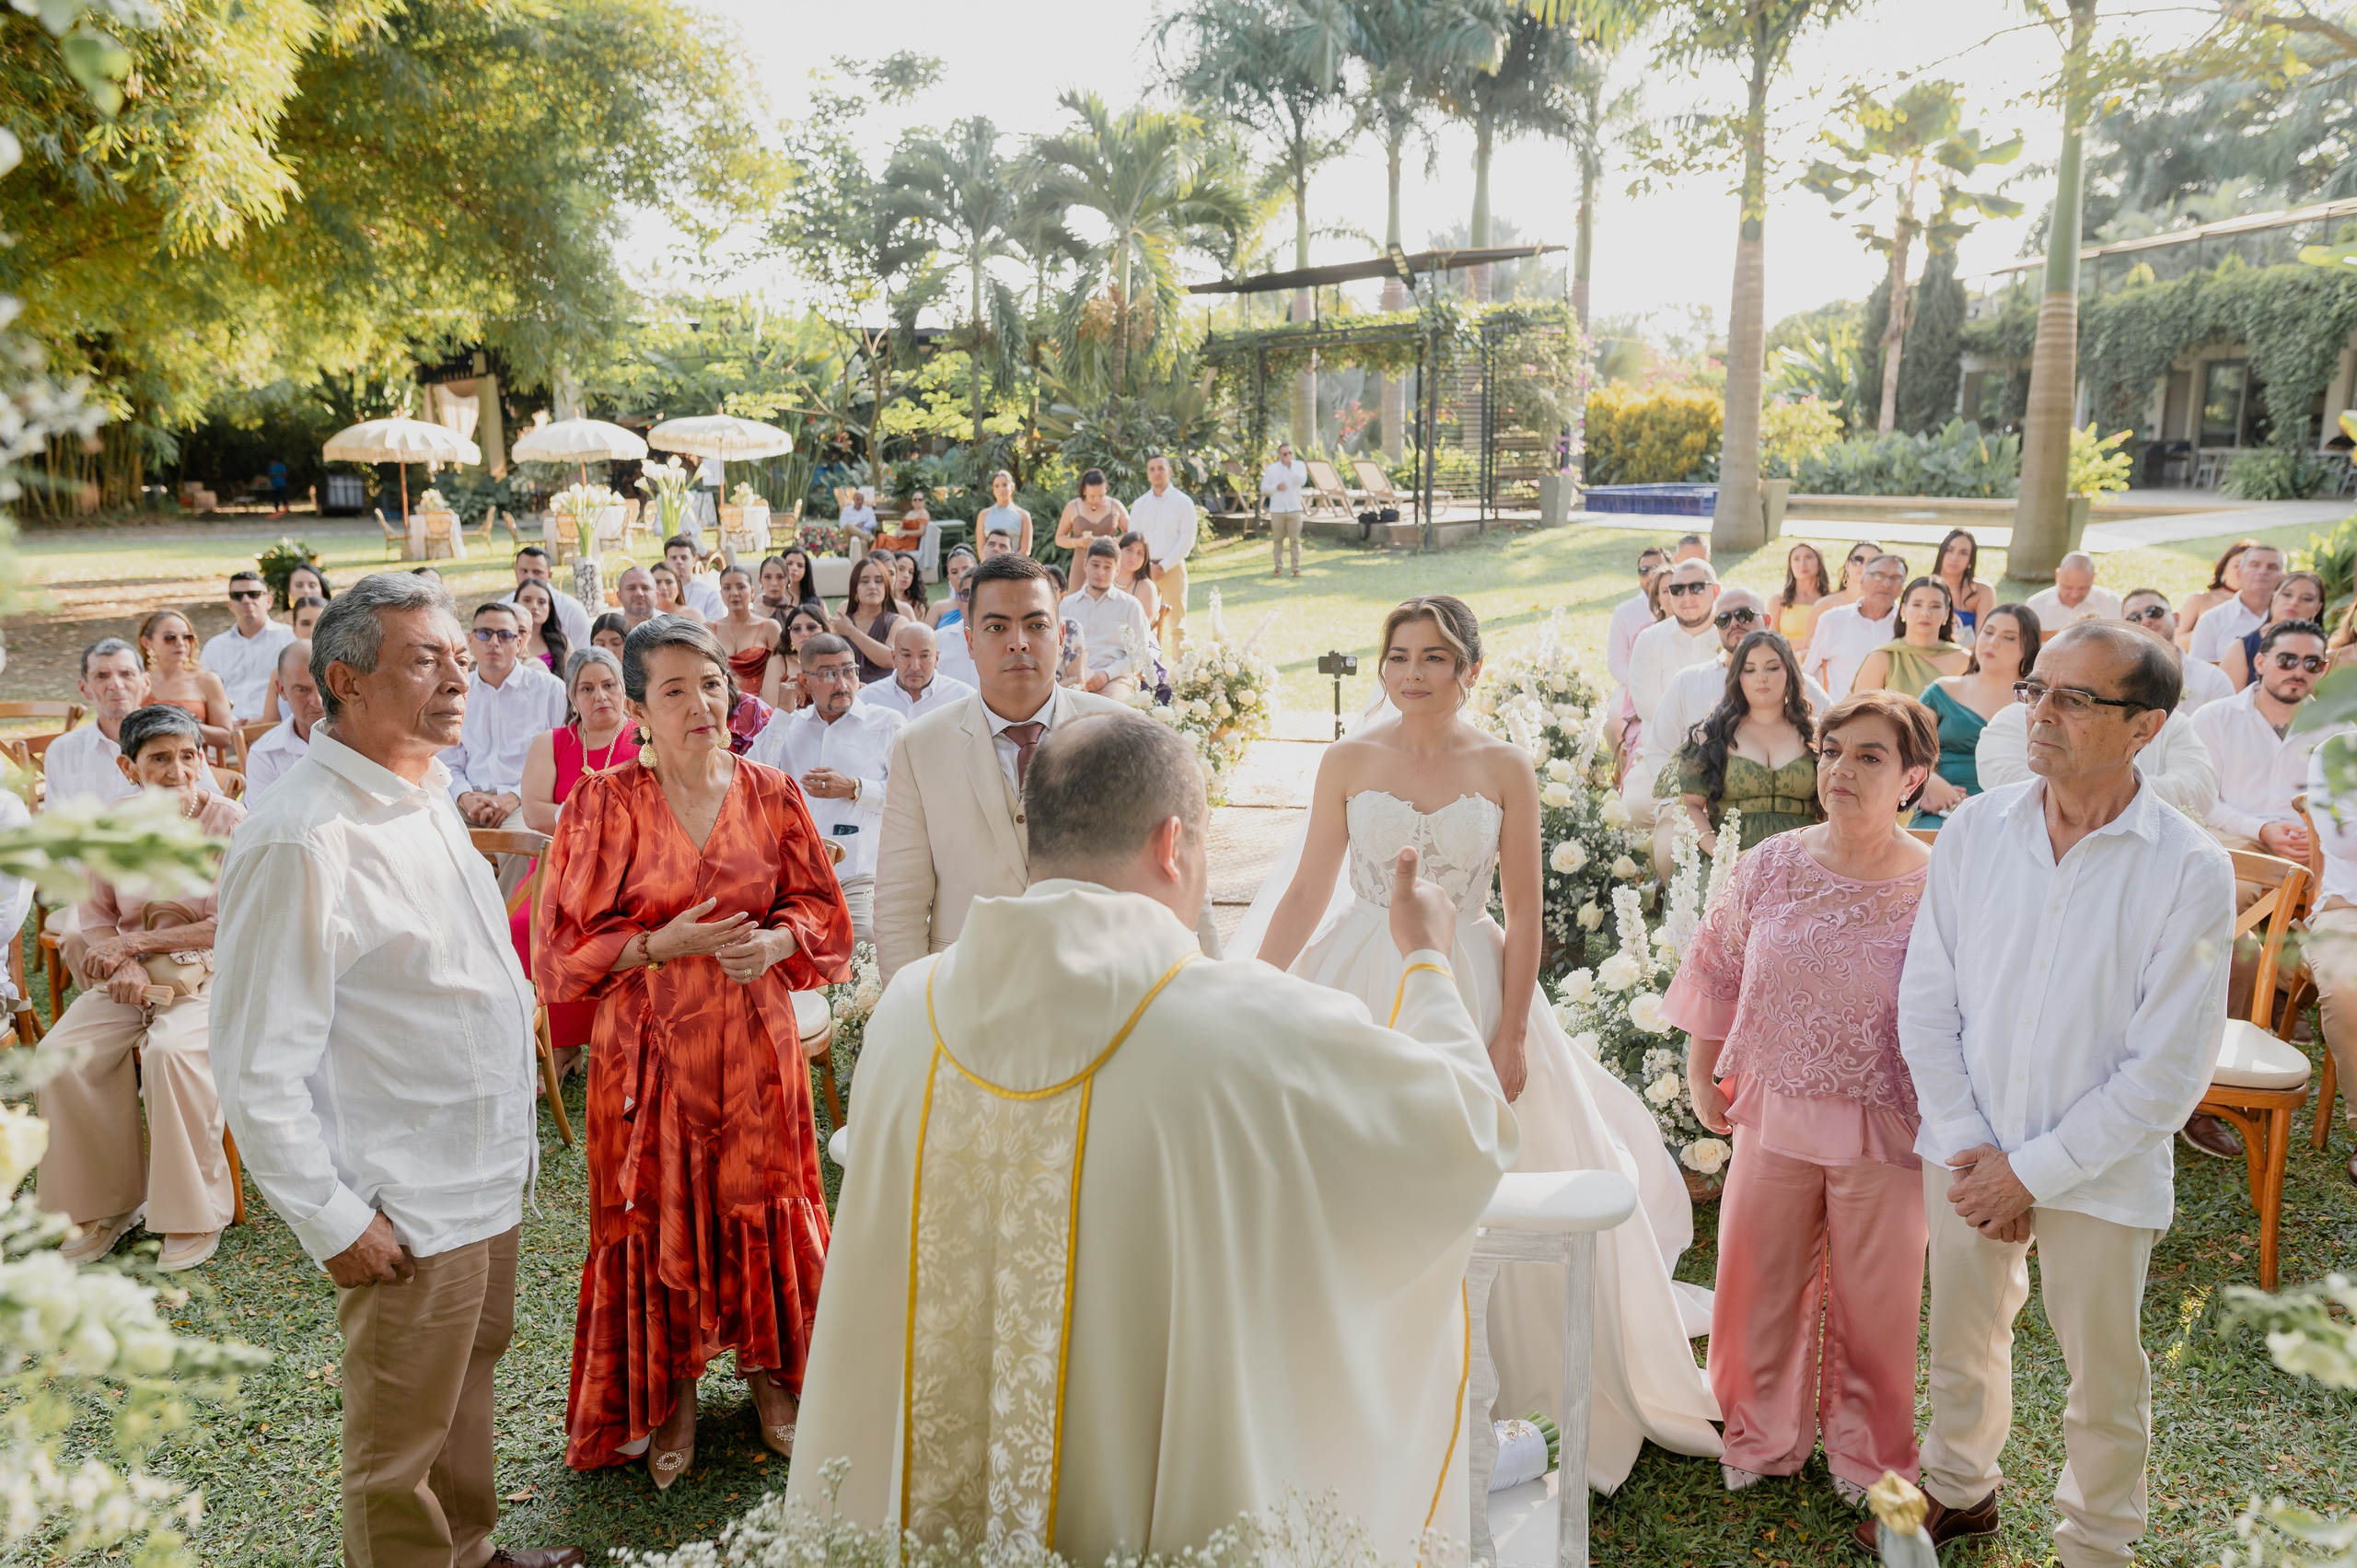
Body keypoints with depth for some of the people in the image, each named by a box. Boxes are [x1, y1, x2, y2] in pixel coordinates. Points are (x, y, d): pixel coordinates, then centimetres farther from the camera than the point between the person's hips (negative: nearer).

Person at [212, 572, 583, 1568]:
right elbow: (255, 1068, -22)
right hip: (408, 1208, -9)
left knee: (468, 1372, 25)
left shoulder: (422, 796, 6)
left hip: (487, 1175, 9)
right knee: (401, 1445, 10)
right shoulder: (300, 841, -24)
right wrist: (333, 1221, -18)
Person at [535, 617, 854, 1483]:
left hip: (755, 1039, 2)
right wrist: (662, 943, -20)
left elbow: (825, 911, 6)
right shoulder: (603, 803, -7)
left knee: (761, 1198, 10)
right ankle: (669, 1388, 29)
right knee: (659, 1210, 8)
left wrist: (776, 941, -15)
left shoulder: (769, 794, 0)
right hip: (650, 1043, -2)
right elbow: (565, 940, -5)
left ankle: (768, 1365, 32)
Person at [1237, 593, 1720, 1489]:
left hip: (1466, 990, 0)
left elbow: (1524, 915, -2)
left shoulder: (1505, 769, -1)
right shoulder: (1349, 761, 0)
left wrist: (1512, 1034, -7)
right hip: (1361, 989, 1)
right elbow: (1306, 893, 1)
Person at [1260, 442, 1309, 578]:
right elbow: (1263, 488, 6)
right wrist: (1276, 487, -10)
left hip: (1294, 509, -1)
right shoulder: (1272, 468, 6)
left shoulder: (1299, 465, 5)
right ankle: (1278, 568, 10)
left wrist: (1290, 466, -15)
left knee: (1295, 540, -1)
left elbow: (1302, 481, -12)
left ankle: (1296, 568, 4)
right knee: (1277, 540, 4)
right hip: (1277, 509, 1)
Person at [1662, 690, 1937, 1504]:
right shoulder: (1770, 867, -5)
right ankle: (1764, 1437, 40)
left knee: (1874, 1301, 14)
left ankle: (1866, 1453, 41)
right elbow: (1716, 972, 7)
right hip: (1772, 1117, 2)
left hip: (1884, 1131, -2)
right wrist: (1701, 1074, 7)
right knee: (1758, 1283, 15)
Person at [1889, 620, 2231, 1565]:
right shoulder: (1973, 831, -5)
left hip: (2101, 1172, -3)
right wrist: (1966, 1149, -8)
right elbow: (1926, 1003, -1)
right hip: (1969, 1158, 3)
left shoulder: (2190, 871, -14)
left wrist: (2033, 1170, -14)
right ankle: (1960, 1488, 48)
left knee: (2103, 1380, 15)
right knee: (1962, 1344, 21)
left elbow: (2169, 1071, -14)